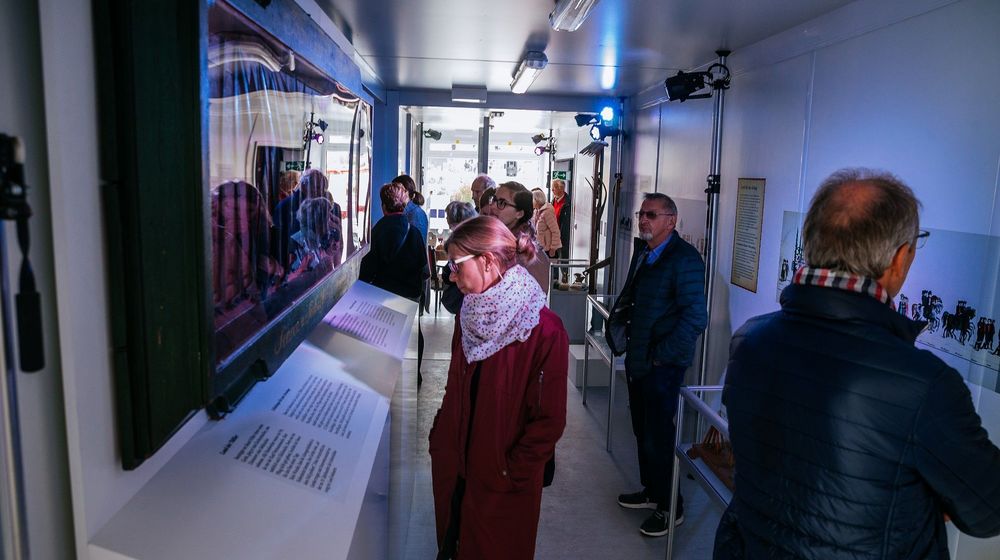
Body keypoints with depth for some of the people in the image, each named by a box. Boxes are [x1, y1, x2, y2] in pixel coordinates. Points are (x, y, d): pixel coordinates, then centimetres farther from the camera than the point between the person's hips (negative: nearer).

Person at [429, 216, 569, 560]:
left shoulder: (545, 332, -21)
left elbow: (549, 421, -17)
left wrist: (511, 474, -15)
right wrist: (439, 438, 5)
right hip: (453, 472, 6)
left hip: (503, 489, -6)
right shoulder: (470, 316, 2)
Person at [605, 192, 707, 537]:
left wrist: (659, 357, -20)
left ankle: (669, 508, 21)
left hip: (662, 366, -8)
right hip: (639, 361, 8)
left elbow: (695, 318, -23)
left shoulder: (683, 259, -17)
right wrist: (619, 326, 8)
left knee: (658, 437, 3)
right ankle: (651, 492, 38)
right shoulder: (642, 252, 9)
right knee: (643, 430, 19)